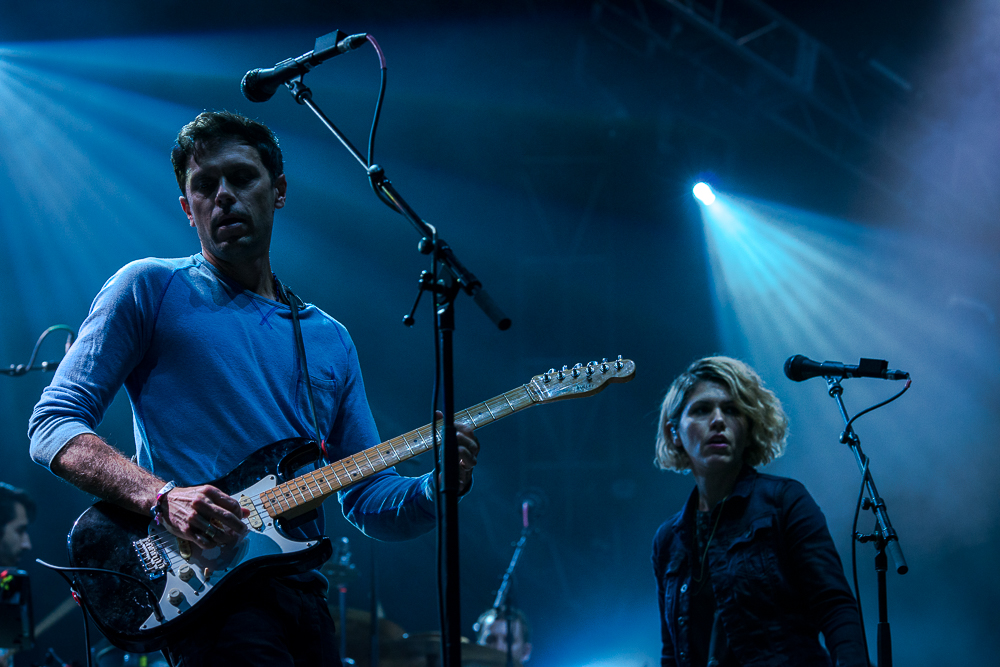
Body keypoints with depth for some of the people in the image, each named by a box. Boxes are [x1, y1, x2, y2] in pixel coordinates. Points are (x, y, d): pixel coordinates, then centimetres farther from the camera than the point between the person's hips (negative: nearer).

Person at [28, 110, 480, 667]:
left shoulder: (329, 339, 19)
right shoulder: (151, 289, 6)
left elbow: (369, 501, 19)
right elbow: (53, 425, -1)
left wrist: (439, 487, -3)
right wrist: (161, 496, -16)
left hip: (305, 595, 5)